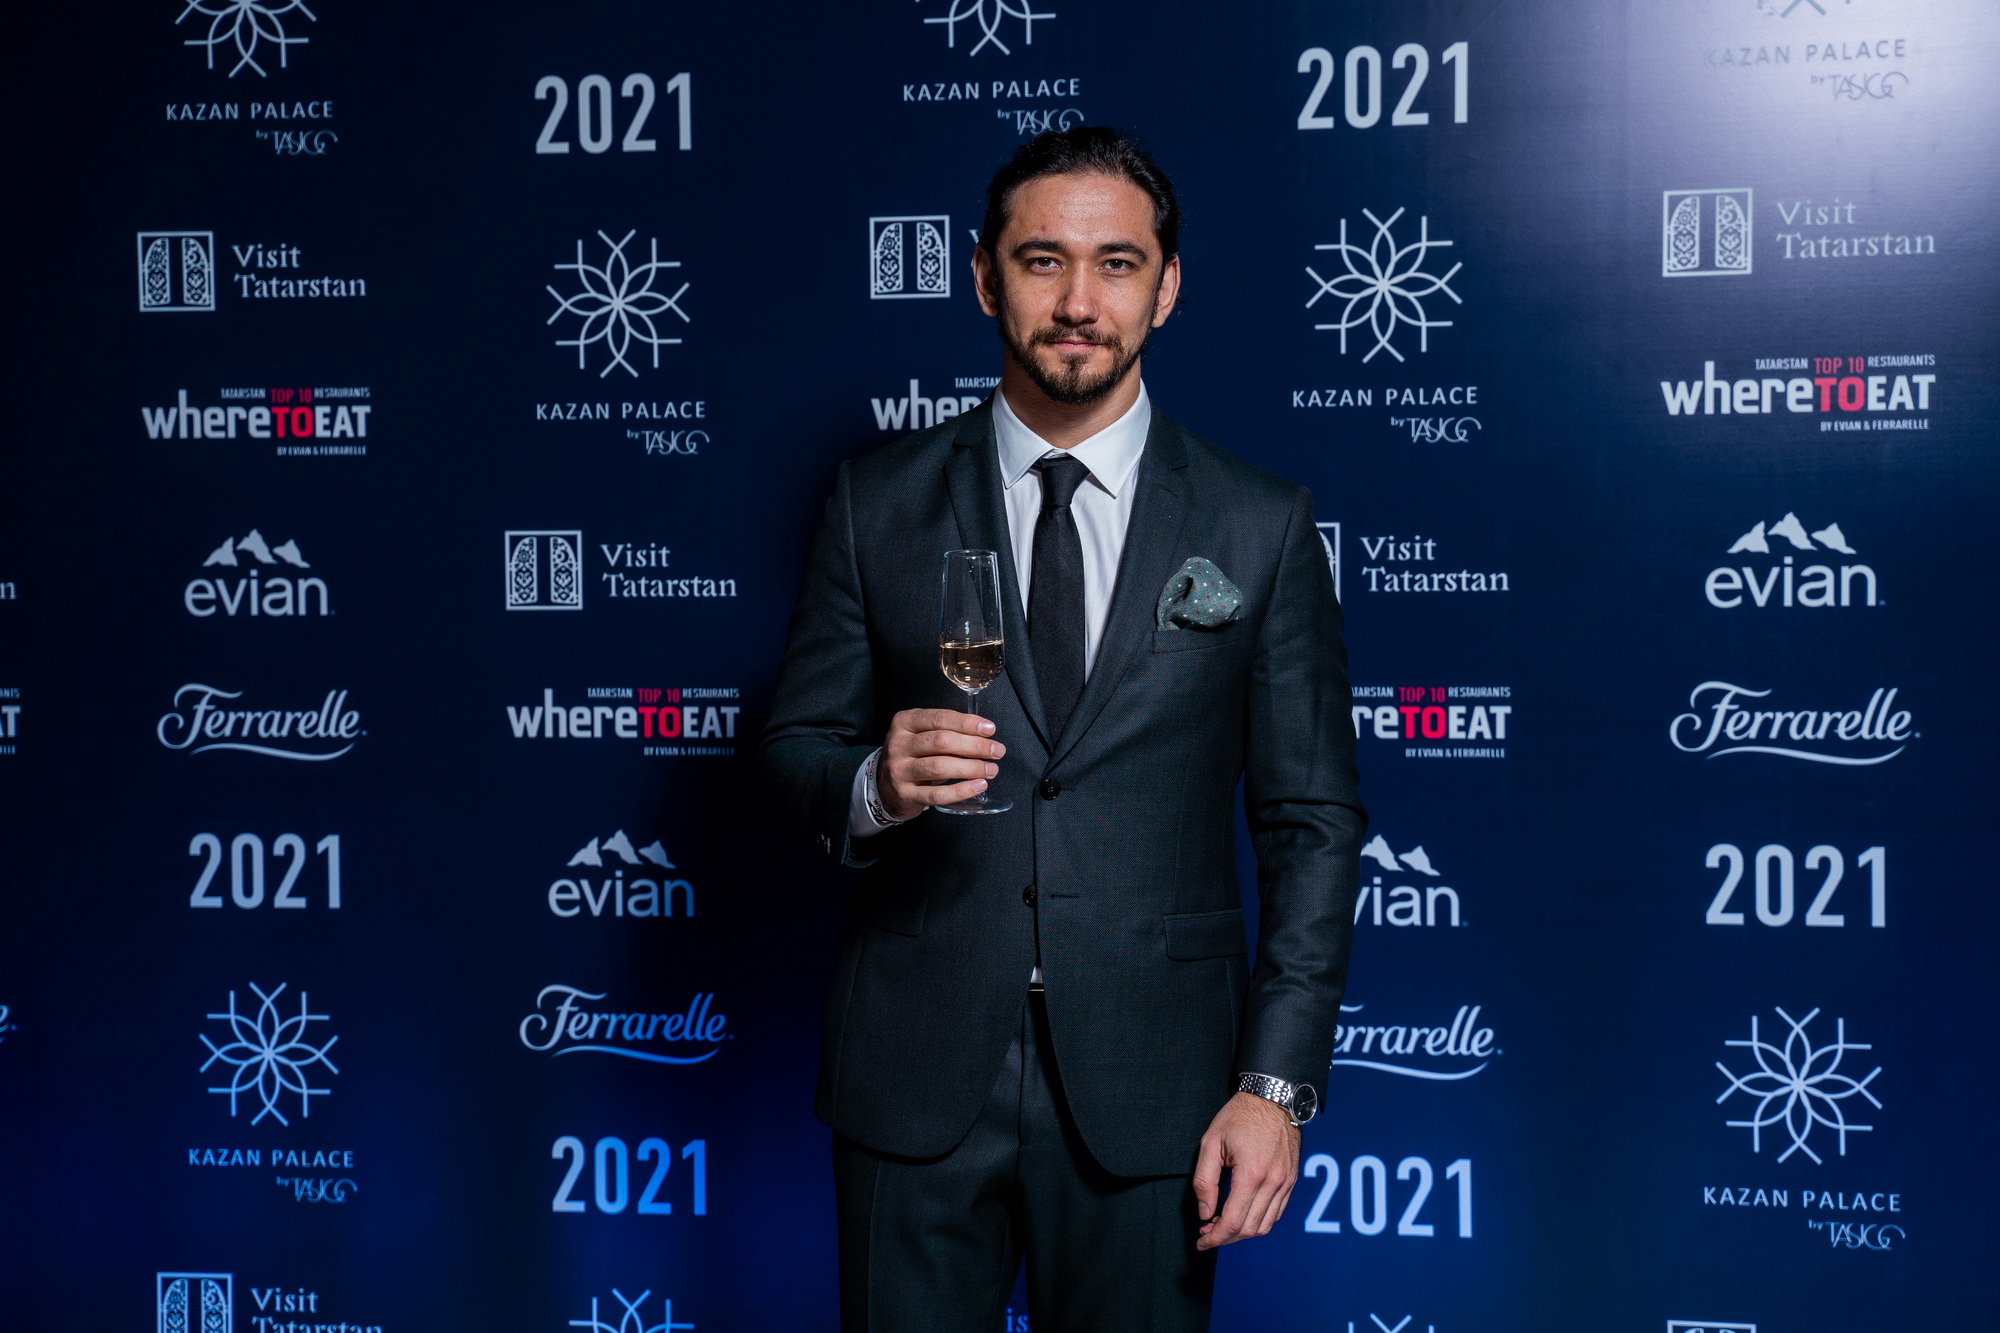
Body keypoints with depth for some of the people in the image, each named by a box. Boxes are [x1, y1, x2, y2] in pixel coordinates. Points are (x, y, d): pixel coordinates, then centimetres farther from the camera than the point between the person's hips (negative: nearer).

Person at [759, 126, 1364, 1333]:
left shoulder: (1261, 530, 0)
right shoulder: (879, 506, 3)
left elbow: (1314, 822, 1)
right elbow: (795, 745, 6)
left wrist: (1279, 1085, -6)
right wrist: (874, 785, -17)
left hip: (1150, 1093, 0)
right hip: (915, 1080, 1)